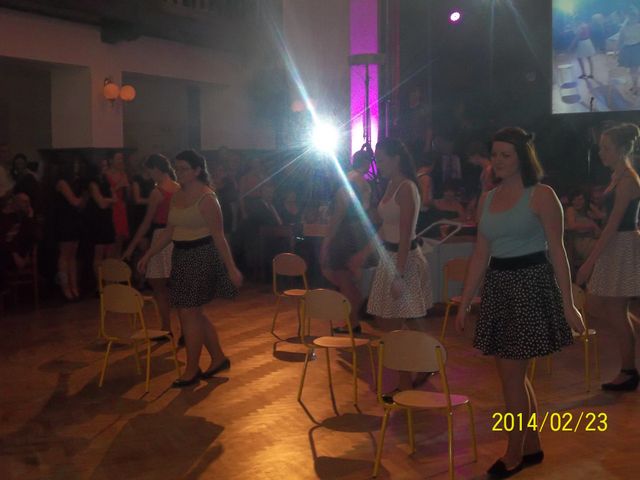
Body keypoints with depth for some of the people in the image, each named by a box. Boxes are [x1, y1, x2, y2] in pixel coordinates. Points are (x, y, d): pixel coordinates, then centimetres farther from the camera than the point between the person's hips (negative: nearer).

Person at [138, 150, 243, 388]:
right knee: (193, 313, 13)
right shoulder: (177, 196, 10)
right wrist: (148, 255, 12)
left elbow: (218, 236, -16)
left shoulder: (206, 198, -14)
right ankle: (218, 358, 27)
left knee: (189, 314, -4)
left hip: (201, 257, -8)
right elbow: (168, 232, 15)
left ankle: (192, 370, 8)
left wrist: (231, 268, -18)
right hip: (181, 256, 9)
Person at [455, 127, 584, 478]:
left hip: (531, 284, -6)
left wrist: (568, 305, -13)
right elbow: (480, 255, 11)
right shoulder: (487, 199, 9)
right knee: (515, 374, 13)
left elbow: (557, 252, -10)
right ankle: (532, 447, 27)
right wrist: (464, 303, 10)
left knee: (511, 374, -5)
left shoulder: (541, 196, -8)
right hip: (497, 286, 7)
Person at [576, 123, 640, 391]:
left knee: (616, 313, -1)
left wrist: (590, 261, -23)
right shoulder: (618, 177, 11)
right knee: (595, 306, 12)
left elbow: (613, 224, -22)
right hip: (613, 248, 10)